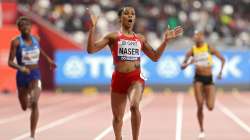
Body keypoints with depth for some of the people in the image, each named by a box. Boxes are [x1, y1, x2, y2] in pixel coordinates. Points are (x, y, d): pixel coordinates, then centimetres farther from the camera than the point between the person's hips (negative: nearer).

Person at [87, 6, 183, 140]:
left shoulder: (140, 39, 14)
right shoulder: (113, 37, 5)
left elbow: (155, 57, 22)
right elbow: (91, 49, -4)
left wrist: (166, 40, 14)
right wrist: (93, 27, -14)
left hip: (136, 78, 0)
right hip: (119, 78, 0)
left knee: (134, 106, -29)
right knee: (117, 116, 10)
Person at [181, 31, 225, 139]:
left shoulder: (209, 48, -2)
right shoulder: (192, 51, 0)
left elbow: (222, 59, 5)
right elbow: (182, 66, 1)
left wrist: (220, 71, -7)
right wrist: (189, 63, -19)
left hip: (209, 79, 0)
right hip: (198, 79, 0)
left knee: (210, 107, -7)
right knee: (200, 106, -9)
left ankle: (206, 96, 31)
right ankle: (201, 130, 7)